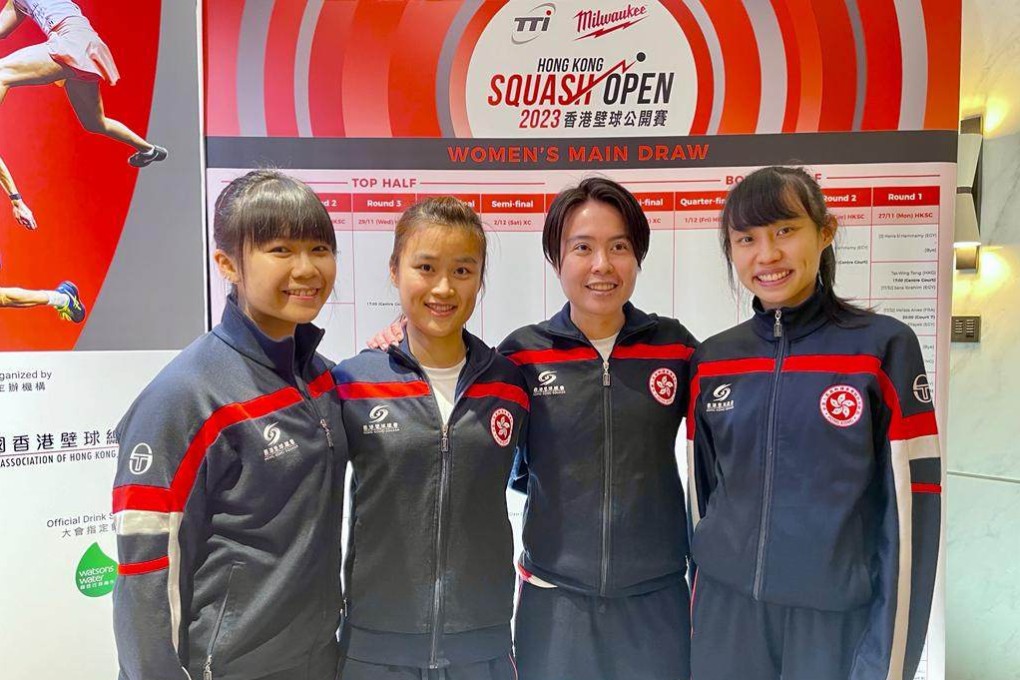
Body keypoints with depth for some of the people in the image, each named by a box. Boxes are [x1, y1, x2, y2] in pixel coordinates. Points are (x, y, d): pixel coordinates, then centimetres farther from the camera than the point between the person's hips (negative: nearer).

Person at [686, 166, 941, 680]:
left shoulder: (885, 347, -9)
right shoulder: (710, 361, 1)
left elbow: (908, 507, -8)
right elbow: (701, 491, 8)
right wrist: (697, 613, 11)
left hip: (839, 617, -2)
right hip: (725, 613, 3)